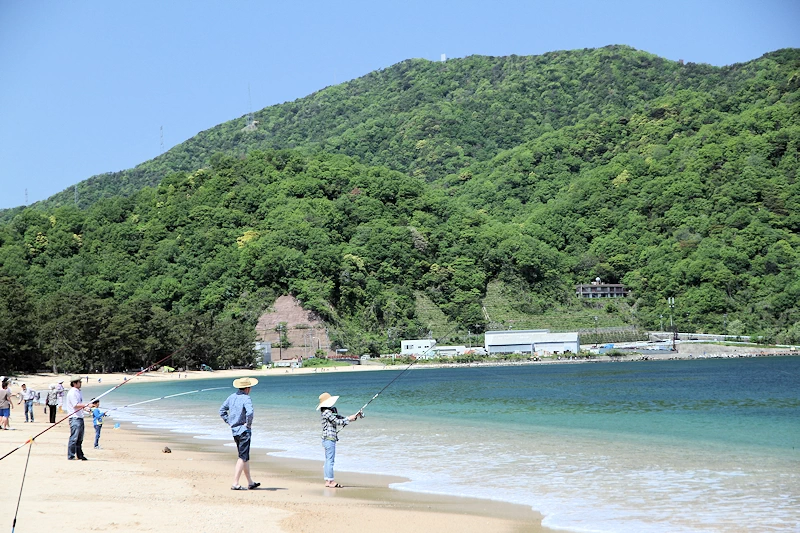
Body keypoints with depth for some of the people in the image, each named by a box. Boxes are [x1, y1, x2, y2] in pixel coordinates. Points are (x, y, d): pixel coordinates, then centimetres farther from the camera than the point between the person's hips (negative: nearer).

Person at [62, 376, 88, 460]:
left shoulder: (78, 392, 18)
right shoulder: (72, 393, -12)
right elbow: (76, 405, -20)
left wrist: (85, 408, 8)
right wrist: (86, 405, -24)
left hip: (80, 417, 10)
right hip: (75, 418, -10)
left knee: (80, 438, 14)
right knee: (74, 438, -9)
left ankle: (80, 455, 21)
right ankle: (70, 456, -6)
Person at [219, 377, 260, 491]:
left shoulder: (232, 397, 9)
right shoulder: (246, 398, -16)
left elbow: (222, 410, 17)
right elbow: (249, 412, -33)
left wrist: (229, 422, 14)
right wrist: (248, 424, -17)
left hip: (234, 430, 8)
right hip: (243, 430, -8)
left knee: (245, 457, 17)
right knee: (242, 458, -4)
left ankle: (250, 482, 24)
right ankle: (235, 484, -7)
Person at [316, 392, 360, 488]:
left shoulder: (329, 411, 14)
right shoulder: (327, 412, -15)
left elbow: (339, 418, 14)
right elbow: (337, 421, -19)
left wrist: (354, 416, 7)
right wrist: (350, 418, -9)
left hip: (328, 439, 10)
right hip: (329, 439, -10)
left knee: (328, 460, 12)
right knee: (330, 460, -7)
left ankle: (327, 481, 15)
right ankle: (330, 481, -5)